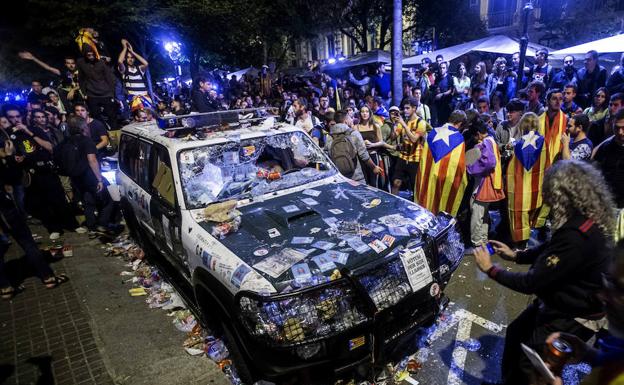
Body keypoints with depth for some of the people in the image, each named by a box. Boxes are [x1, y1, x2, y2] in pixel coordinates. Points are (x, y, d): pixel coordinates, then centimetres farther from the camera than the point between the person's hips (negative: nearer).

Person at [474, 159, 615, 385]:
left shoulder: (577, 236, -36)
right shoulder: (585, 219, -6)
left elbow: (531, 283, -30)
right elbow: (550, 248, 12)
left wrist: (490, 269, -18)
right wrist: (516, 255, 6)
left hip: (571, 318, -9)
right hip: (559, 302, 9)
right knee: (515, 333, 23)